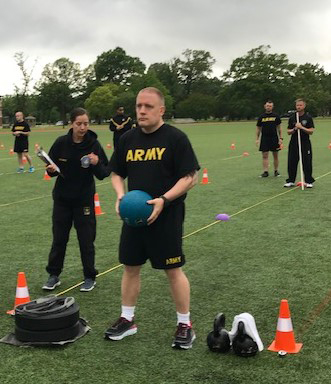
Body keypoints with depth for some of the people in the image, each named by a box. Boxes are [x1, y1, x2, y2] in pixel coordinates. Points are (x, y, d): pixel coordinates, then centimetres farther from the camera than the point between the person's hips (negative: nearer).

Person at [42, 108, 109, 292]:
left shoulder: (94, 144, -11)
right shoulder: (61, 142, -8)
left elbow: (104, 174, -8)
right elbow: (52, 167, 4)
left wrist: (96, 164, -27)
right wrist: (52, 170, -18)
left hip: (84, 199, -2)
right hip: (62, 198, 2)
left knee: (86, 239, 5)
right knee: (59, 238, 10)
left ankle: (90, 277, 21)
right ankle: (54, 275, 26)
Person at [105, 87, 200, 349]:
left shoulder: (175, 138, -9)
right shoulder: (128, 139, 7)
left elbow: (191, 177, -12)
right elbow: (117, 173, 16)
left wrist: (164, 200, -23)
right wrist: (120, 196, -4)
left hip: (166, 217, -5)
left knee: (173, 269, 2)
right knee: (131, 267, 13)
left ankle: (185, 325, 18)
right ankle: (127, 320, 30)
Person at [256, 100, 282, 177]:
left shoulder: (276, 116, 3)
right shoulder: (261, 117, 5)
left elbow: (279, 128, 6)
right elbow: (258, 128, 9)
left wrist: (280, 138, -2)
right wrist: (257, 139, 2)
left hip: (274, 138, 0)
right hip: (264, 138, 0)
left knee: (275, 156, 5)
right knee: (265, 156, -2)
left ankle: (276, 171, 16)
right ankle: (265, 172, 1)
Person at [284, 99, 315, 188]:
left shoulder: (308, 117, 0)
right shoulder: (292, 118, 7)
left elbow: (311, 131, -6)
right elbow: (289, 132, 7)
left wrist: (302, 127, -19)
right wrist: (295, 129, -12)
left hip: (305, 143, -2)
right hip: (294, 143, 3)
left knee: (307, 163, -2)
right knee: (291, 163, 3)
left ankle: (309, 181, 9)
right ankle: (291, 181, 13)